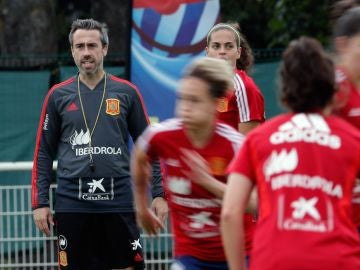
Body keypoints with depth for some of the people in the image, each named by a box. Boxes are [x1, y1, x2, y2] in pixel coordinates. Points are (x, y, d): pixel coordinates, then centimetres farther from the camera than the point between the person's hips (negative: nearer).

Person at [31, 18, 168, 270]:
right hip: (72, 204, 0)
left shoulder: (126, 92, 5)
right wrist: (40, 202, 2)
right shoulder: (58, 95, 6)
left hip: (119, 203, 0)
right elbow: (44, 153, 9)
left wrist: (159, 194, 1)